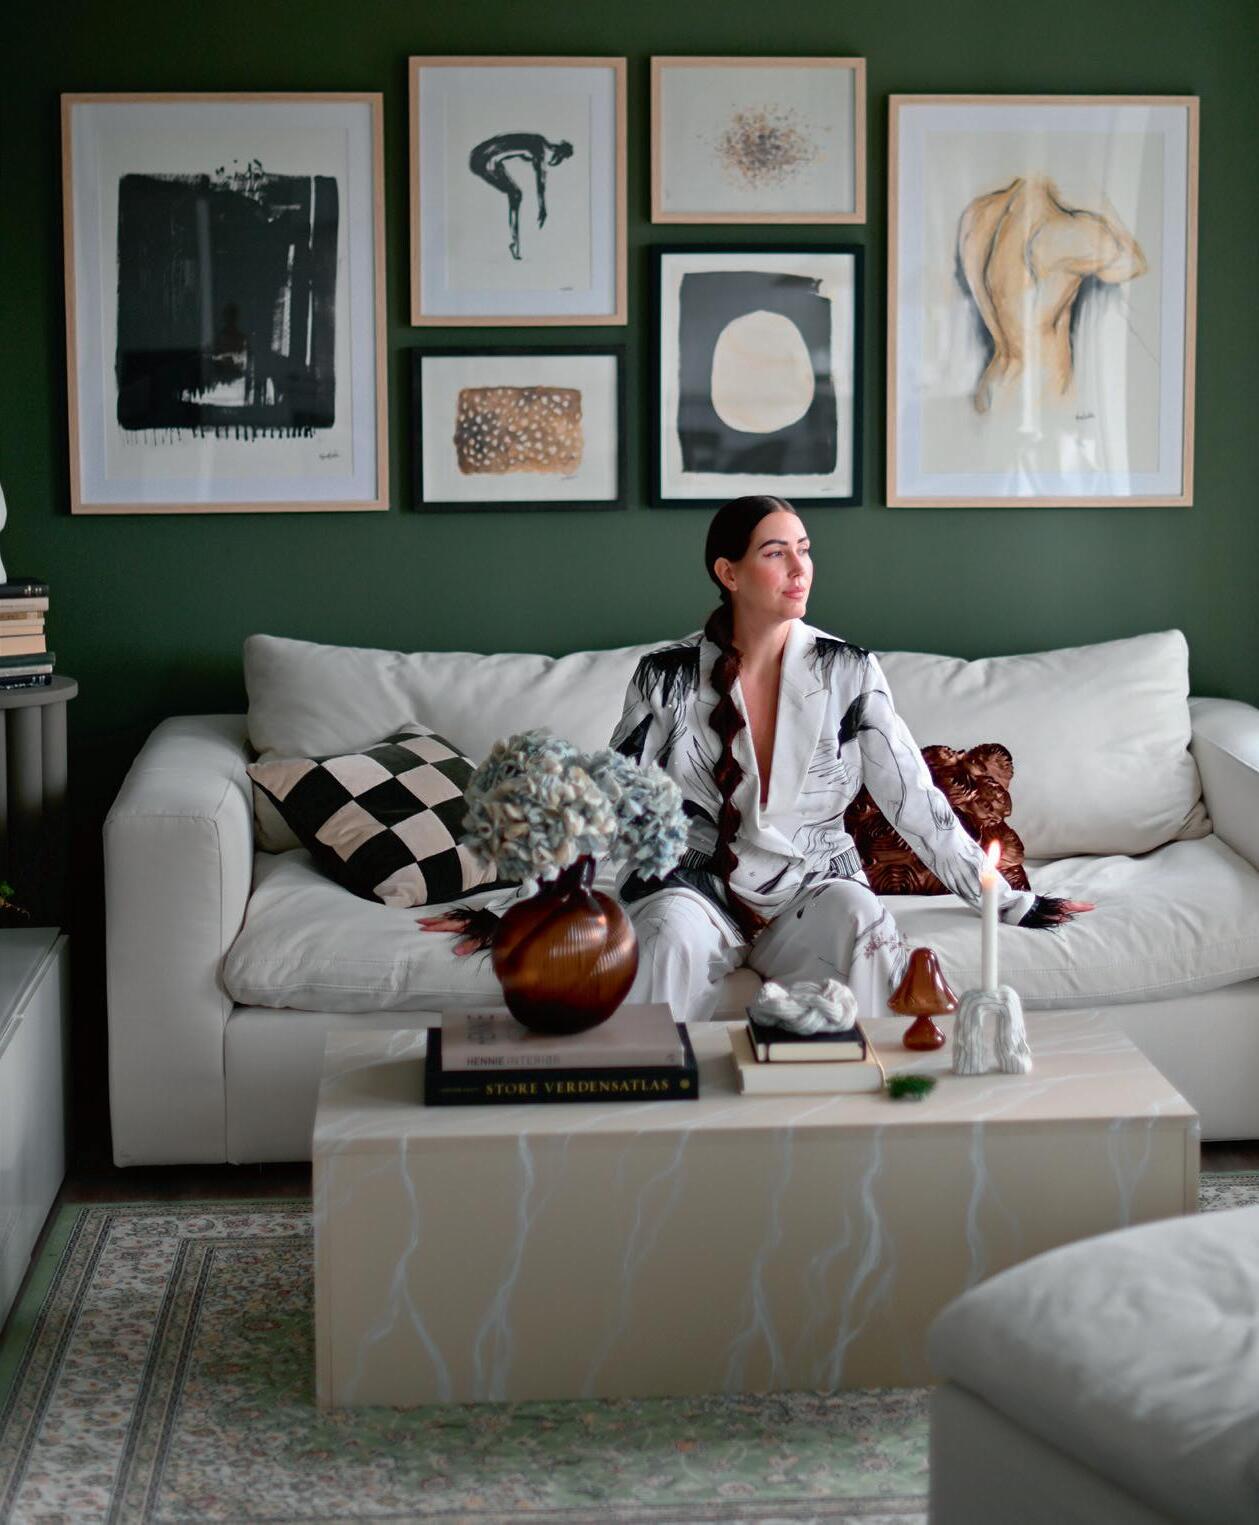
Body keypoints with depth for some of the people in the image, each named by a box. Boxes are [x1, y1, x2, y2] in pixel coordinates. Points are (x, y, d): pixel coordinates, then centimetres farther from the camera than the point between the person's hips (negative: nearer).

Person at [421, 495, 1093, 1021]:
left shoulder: (847, 671, 0)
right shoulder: (668, 677, -2)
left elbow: (914, 799, 4)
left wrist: (1010, 903, 3)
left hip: (812, 888, 1)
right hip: (698, 884, -1)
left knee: (866, 925, -33)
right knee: (673, 934, -35)